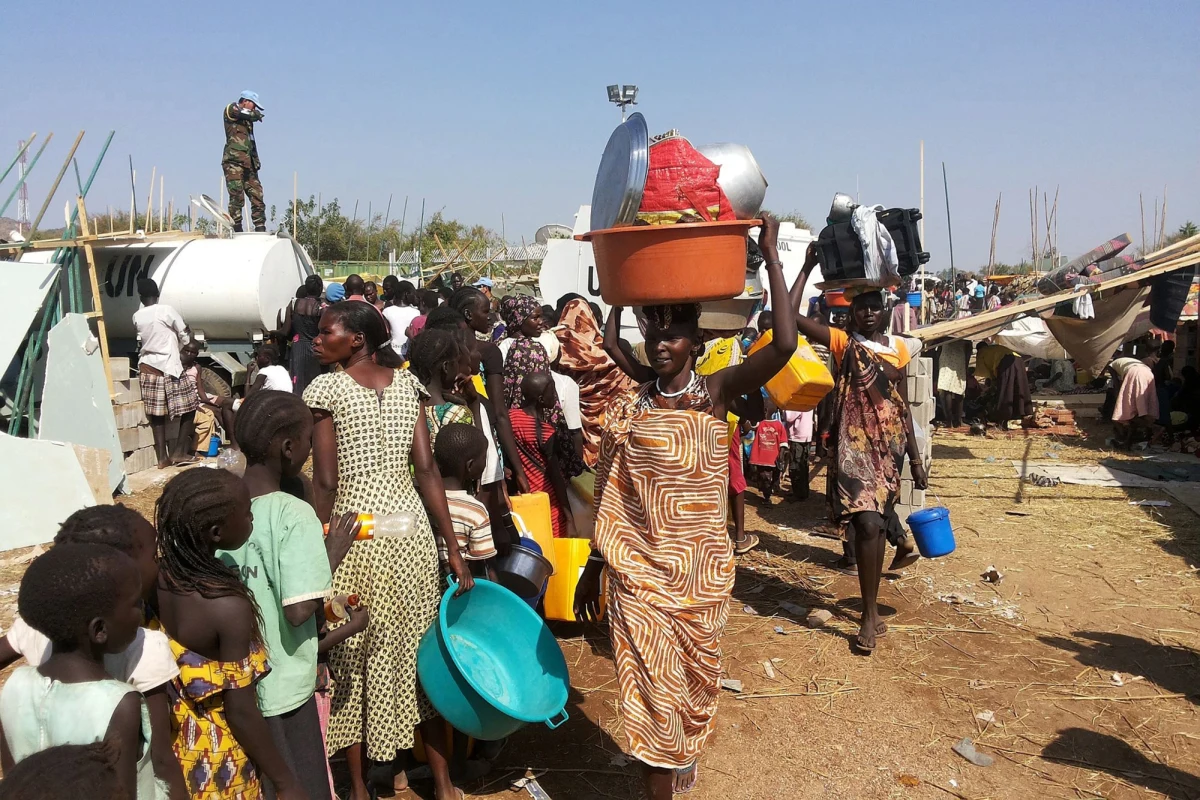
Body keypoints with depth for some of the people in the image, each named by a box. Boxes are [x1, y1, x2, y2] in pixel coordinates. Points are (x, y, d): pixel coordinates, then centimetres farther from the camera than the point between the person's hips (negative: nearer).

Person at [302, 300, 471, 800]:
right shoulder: (407, 382, 3)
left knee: (356, 657, 10)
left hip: (354, 531, -4)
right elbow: (427, 469, 0)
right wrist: (453, 549, 2)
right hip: (410, 527, 4)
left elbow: (326, 482, -11)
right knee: (419, 649, 14)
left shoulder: (324, 388, -9)